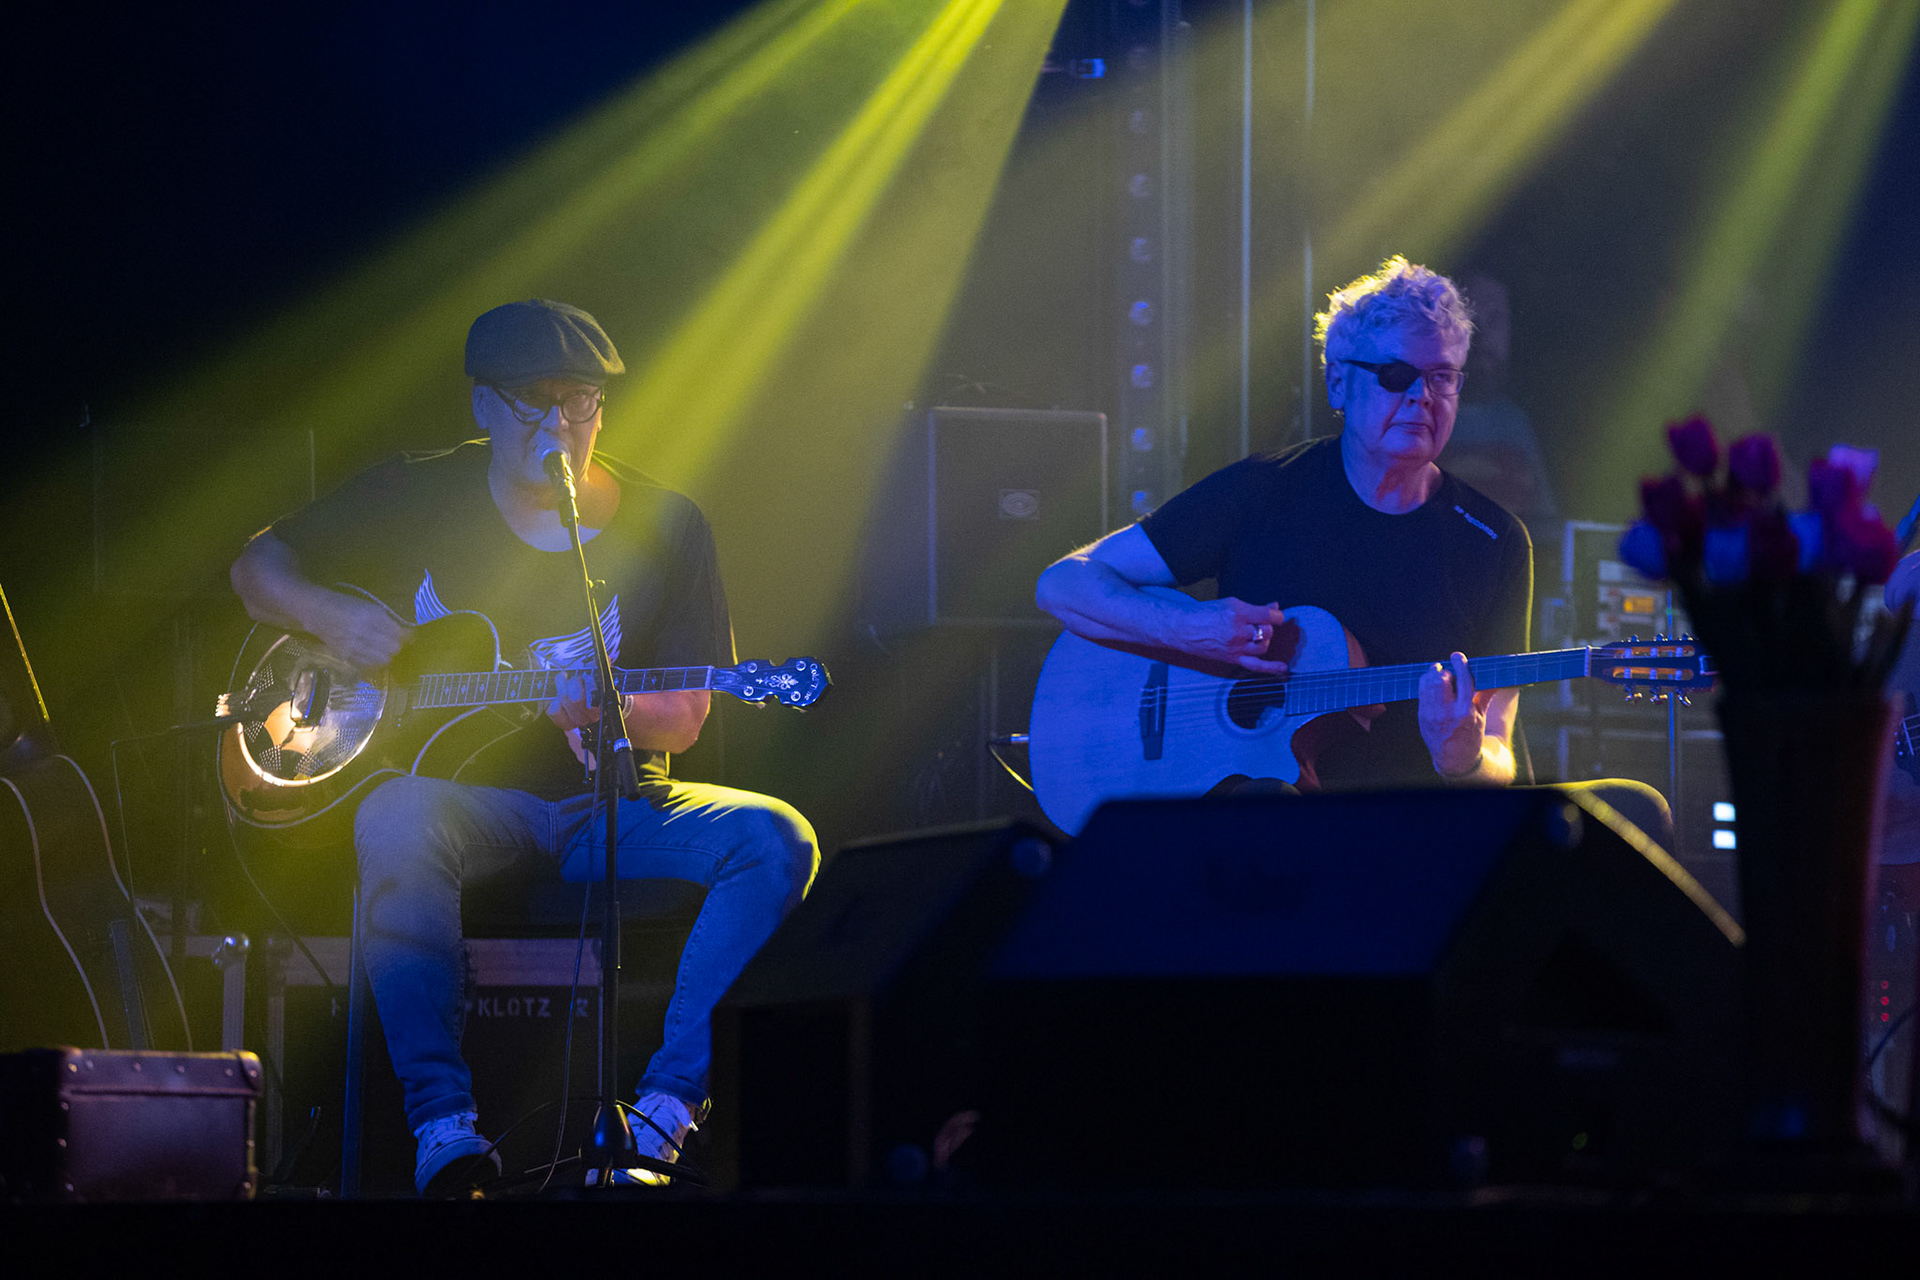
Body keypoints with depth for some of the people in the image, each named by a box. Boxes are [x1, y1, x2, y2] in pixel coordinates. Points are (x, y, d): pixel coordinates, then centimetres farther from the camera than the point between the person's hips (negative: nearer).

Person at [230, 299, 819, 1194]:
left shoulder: (663, 526, 3)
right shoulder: (414, 498, 5)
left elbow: (685, 716, 2)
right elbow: (258, 567, 14)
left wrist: (612, 712, -22)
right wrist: (327, 614, -8)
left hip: (608, 804, 2)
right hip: (467, 797, -1)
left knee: (774, 840, -27)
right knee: (395, 820, -39)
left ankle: (662, 1116, -33)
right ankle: (444, 1130, -39)